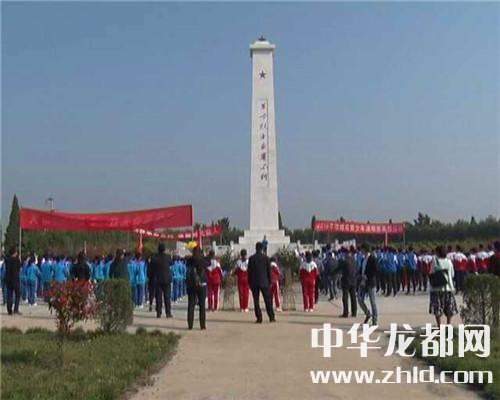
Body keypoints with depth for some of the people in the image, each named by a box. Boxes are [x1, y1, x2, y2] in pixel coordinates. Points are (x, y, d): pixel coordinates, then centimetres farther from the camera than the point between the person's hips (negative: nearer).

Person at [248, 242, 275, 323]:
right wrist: (270, 282, 8)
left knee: (256, 301, 3)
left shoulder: (251, 258, -1)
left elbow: (249, 272, 1)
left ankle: (259, 318, 0)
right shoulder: (266, 258, -3)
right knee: (268, 300, 8)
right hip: (264, 282, 0)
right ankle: (271, 317, 10)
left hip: (254, 283, 0)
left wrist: (250, 283, 8)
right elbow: (269, 271, 0)